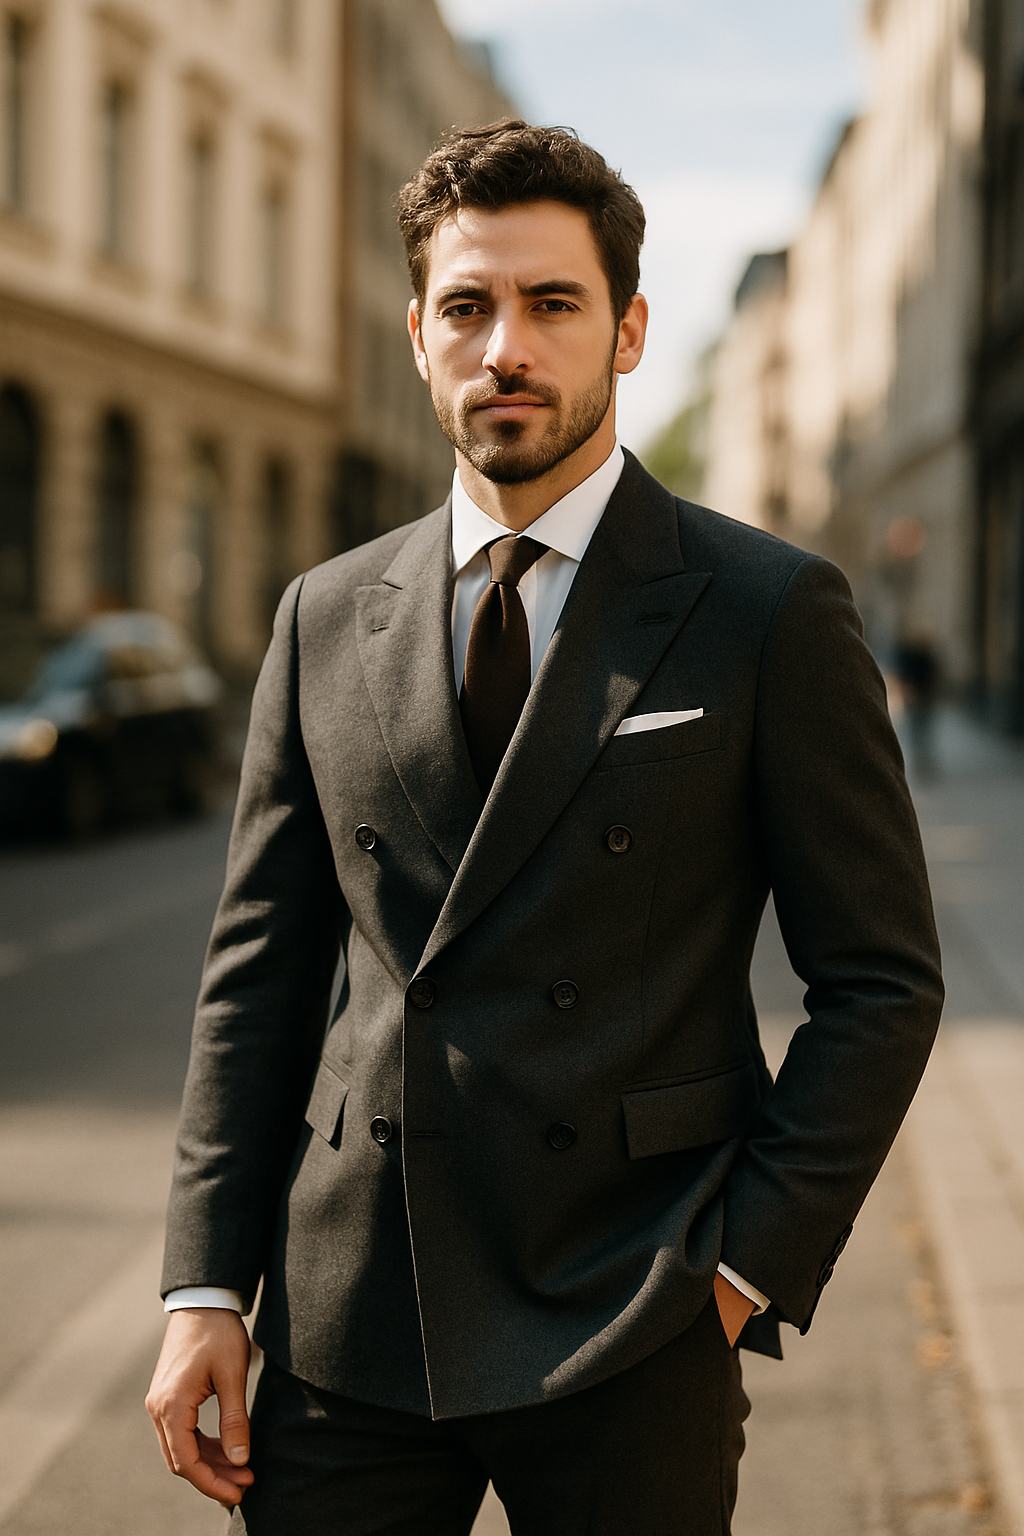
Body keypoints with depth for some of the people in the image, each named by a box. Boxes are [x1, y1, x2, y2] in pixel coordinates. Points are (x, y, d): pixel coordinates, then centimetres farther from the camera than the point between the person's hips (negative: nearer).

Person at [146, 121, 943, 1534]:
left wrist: (752, 1264, -8)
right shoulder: (326, 620, 9)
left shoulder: (774, 613, -2)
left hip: (631, 1337, -3)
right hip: (349, 1322, 3)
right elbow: (261, 974, 10)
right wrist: (207, 1287, 4)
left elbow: (881, 978, -2)